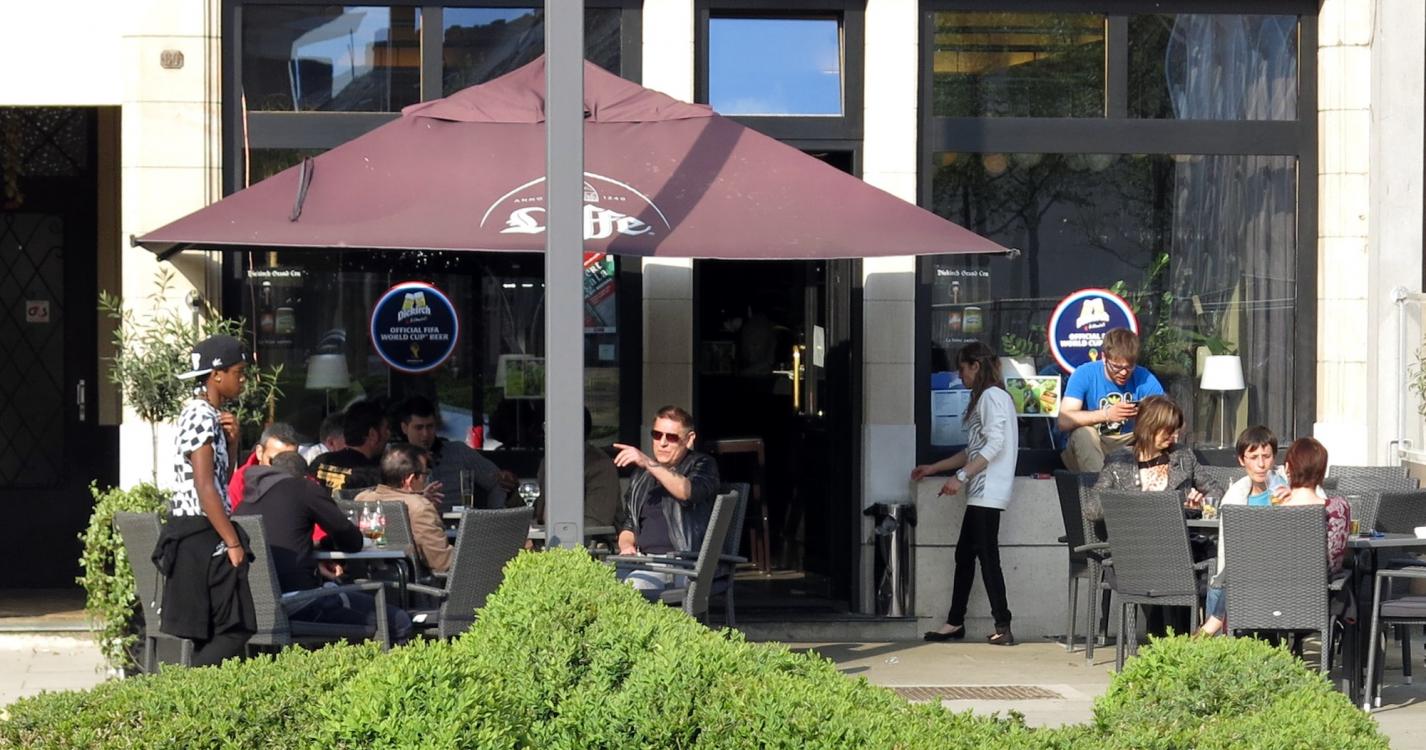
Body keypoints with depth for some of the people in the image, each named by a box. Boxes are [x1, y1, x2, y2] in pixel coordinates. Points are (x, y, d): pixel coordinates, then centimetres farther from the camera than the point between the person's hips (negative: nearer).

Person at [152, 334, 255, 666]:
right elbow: (205, 489, -20)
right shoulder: (201, 417, -14)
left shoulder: (208, 415, 17)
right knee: (236, 629, -10)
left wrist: (231, 442, 7)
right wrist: (233, 543, -19)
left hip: (195, 537, 10)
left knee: (208, 634, 9)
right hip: (202, 535, -10)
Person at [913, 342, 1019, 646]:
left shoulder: (992, 396, -9)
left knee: (987, 556, -11)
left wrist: (961, 477, -21)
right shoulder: (985, 398, 22)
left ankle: (1003, 627, -12)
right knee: (965, 553, 10)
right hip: (980, 494, 10)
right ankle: (955, 622, 14)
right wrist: (933, 469, 26)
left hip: (988, 492, -10)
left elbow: (994, 444, -20)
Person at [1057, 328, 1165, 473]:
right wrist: (1106, 414, -40)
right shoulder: (1084, 374, -14)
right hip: (1084, 449, -3)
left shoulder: (1145, 379, -7)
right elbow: (1064, 420, -27)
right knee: (1084, 433, -33)